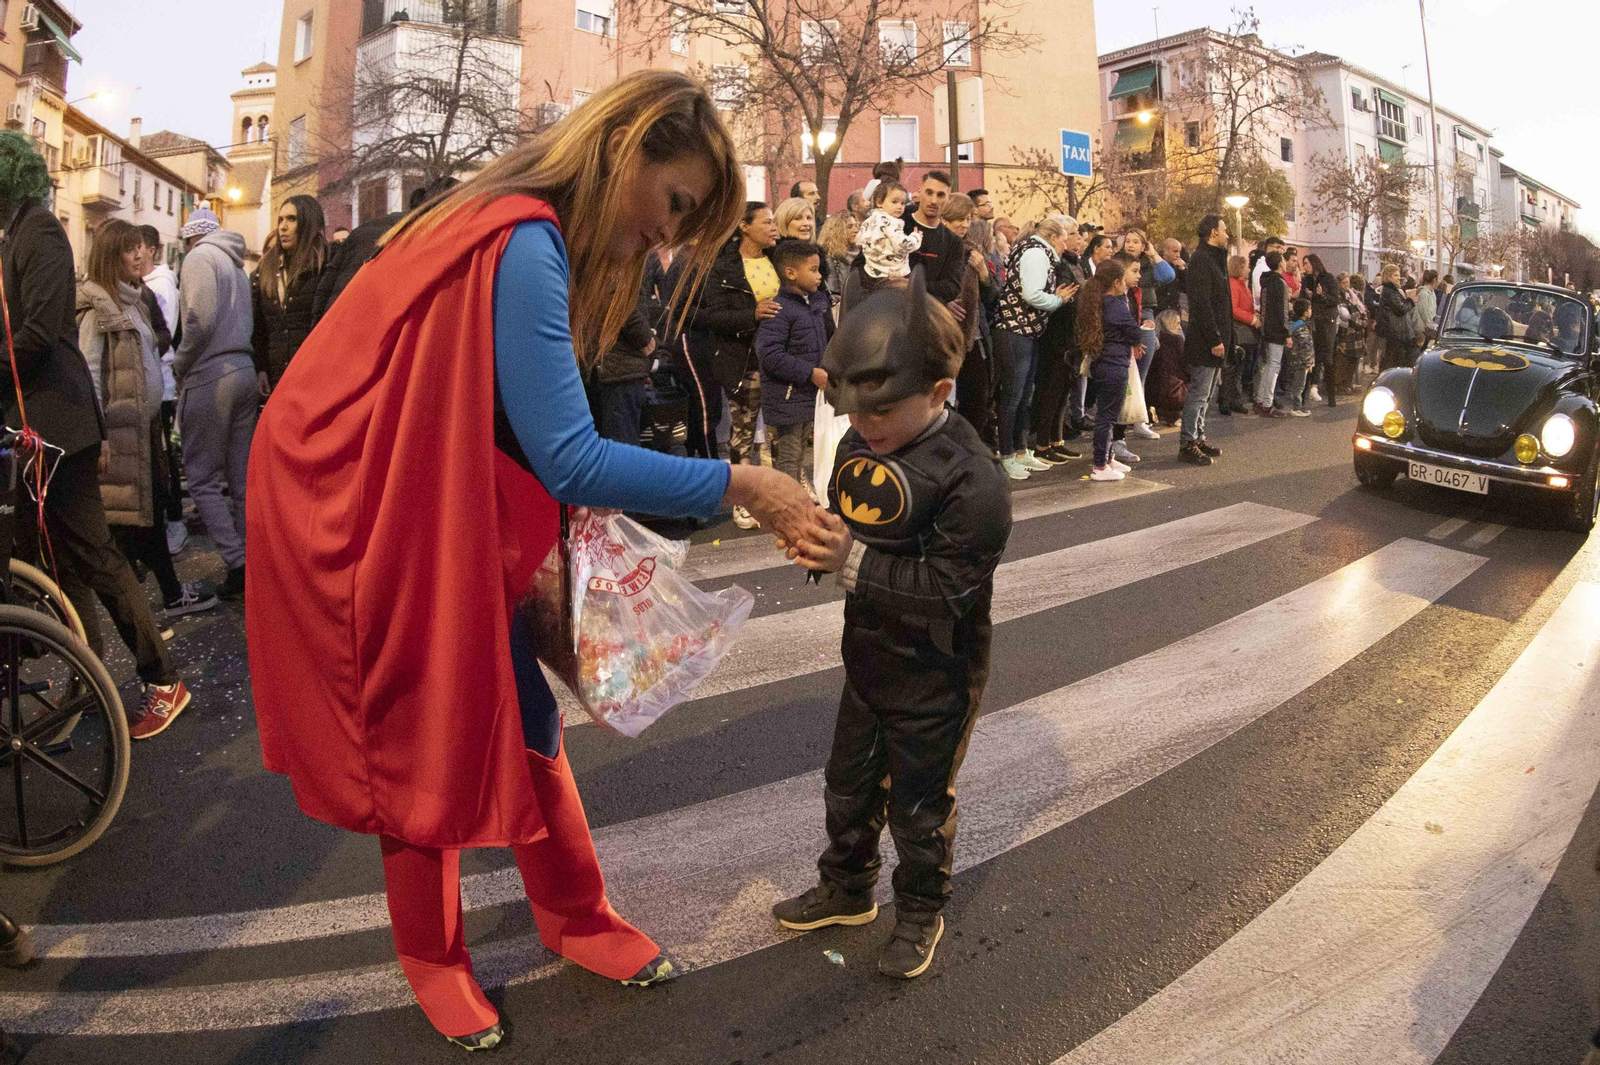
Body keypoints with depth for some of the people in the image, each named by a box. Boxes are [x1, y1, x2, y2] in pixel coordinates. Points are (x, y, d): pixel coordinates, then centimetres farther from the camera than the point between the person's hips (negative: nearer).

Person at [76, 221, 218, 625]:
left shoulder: (131, 301, 17)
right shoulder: (96, 305, -11)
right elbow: (88, 373, -16)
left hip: (145, 423, 9)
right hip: (119, 428, -9)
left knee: (153, 509, 13)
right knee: (128, 516, -2)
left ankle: (172, 592, 21)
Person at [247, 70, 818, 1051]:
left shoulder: (538, 241, 3)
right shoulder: (522, 243, -27)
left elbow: (528, 438, 5)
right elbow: (570, 459, -31)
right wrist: (741, 485, -26)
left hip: (449, 513, 8)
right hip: (370, 512, -8)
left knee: (519, 715, 11)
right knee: (429, 739, 7)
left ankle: (575, 916, 29)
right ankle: (432, 957, 31)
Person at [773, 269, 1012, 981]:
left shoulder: (971, 478, -26)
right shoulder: (860, 445, -4)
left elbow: (948, 590, -30)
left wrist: (854, 562, -35)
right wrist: (814, 539, -10)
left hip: (935, 680, -7)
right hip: (868, 659, 7)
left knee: (918, 806, 13)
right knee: (848, 787, 23)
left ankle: (921, 912, 38)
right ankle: (847, 889, 46)